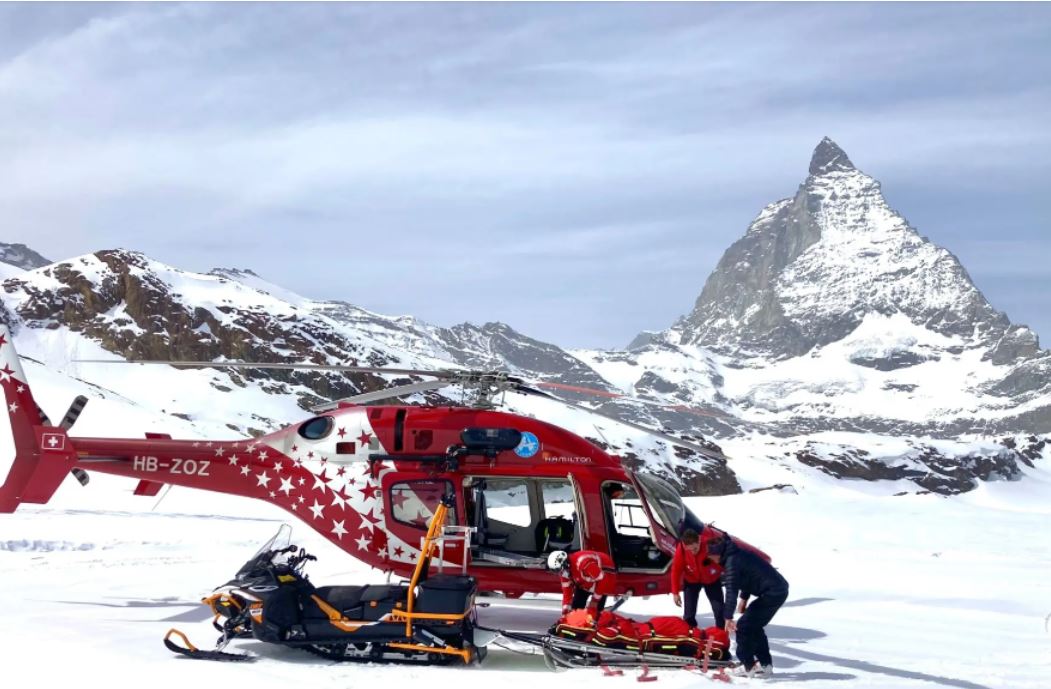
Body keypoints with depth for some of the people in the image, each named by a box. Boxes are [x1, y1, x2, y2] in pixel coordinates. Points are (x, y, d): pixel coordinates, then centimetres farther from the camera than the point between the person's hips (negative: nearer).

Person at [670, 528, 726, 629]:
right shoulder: (681, 549, -29)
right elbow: (676, 570, -15)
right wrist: (675, 592, -11)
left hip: (712, 580, -1)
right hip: (691, 580, 1)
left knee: (719, 610, -2)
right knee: (689, 613, 0)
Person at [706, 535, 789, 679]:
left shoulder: (732, 561, -15)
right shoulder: (739, 554, 14)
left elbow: (731, 591, -20)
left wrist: (728, 618, -18)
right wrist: (744, 597, 26)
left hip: (772, 593, -10)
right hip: (780, 590, 10)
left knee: (743, 626, -4)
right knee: (754, 626, 19)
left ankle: (747, 666, 0)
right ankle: (765, 664, 22)